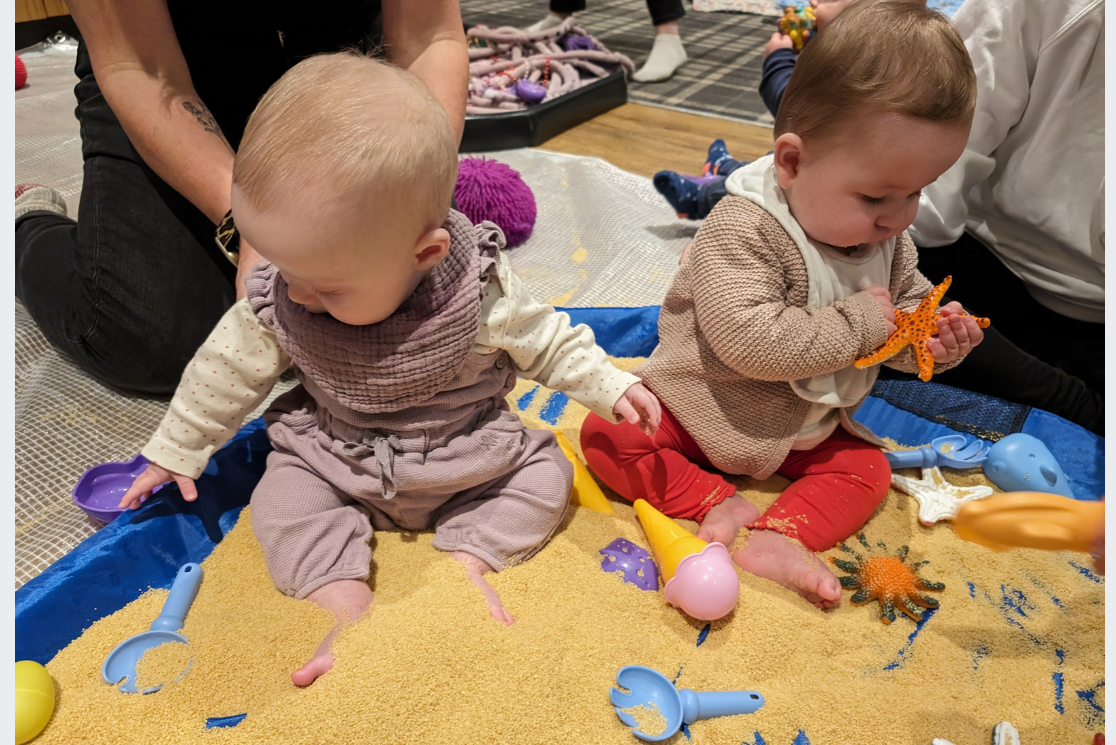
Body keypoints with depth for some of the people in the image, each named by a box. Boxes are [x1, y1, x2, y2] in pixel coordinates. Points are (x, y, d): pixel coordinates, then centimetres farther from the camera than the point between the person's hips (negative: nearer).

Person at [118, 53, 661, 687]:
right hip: (334, 462, 2)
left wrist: (611, 385, -13)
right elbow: (229, 368, -1)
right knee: (279, 501, -15)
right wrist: (177, 451, 9)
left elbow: (545, 341, -9)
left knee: (547, 473, -11)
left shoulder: (481, 290, -27)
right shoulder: (277, 300, -17)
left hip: (469, 462, -1)